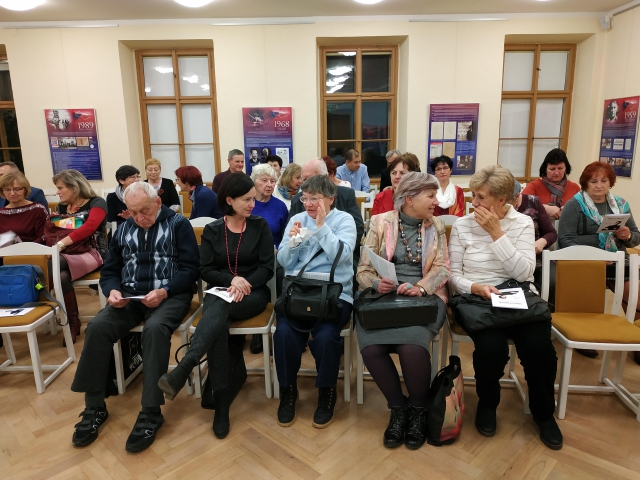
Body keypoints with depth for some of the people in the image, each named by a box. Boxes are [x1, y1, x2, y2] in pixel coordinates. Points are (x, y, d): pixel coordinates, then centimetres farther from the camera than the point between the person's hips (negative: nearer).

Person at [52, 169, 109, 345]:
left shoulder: (96, 203, -3)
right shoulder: (61, 207, 19)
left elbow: (90, 227, -22)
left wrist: (61, 243, -32)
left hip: (92, 253, -5)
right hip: (67, 255, 5)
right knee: (61, 276, -33)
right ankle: (73, 321, -17)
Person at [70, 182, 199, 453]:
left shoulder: (178, 225, 0)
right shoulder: (123, 230, 16)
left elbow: (190, 269, -7)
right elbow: (109, 271, 16)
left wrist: (164, 291, -23)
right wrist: (113, 291, -7)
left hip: (169, 295, -4)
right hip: (129, 296, 5)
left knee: (155, 328, -35)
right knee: (98, 327, -22)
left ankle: (151, 411, -25)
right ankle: (94, 406, -8)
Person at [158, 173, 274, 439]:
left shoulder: (260, 226, 4)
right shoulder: (212, 230, 7)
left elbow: (267, 268, -2)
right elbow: (205, 270, 1)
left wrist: (245, 283, -19)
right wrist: (231, 279, -17)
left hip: (253, 293, -1)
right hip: (220, 291, 1)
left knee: (221, 307, -36)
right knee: (218, 324, -34)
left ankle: (184, 368, -48)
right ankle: (222, 401, -29)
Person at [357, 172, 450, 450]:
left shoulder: (436, 225, 10)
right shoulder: (380, 222, 5)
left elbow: (442, 268, 2)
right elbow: (364, 269, 3)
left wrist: (420, 287, -18)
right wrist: (376, 283, -19)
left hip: (424, 297, 0)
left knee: (411, 346, -31)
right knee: (371, 348, -28)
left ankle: (418, 409, 0)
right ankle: (398, 407, 1)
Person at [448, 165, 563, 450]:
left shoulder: (523, 223, 2)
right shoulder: (462, 225, 1)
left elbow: (524, 273, -10)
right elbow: (453, 275, 0)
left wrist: (496, 233, -14)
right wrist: (476, 288, -20)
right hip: (475, 299, -1)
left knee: (540, 347, -24)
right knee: (492, 346, -29)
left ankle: (543, 413, 9)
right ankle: (487, 404, 6)